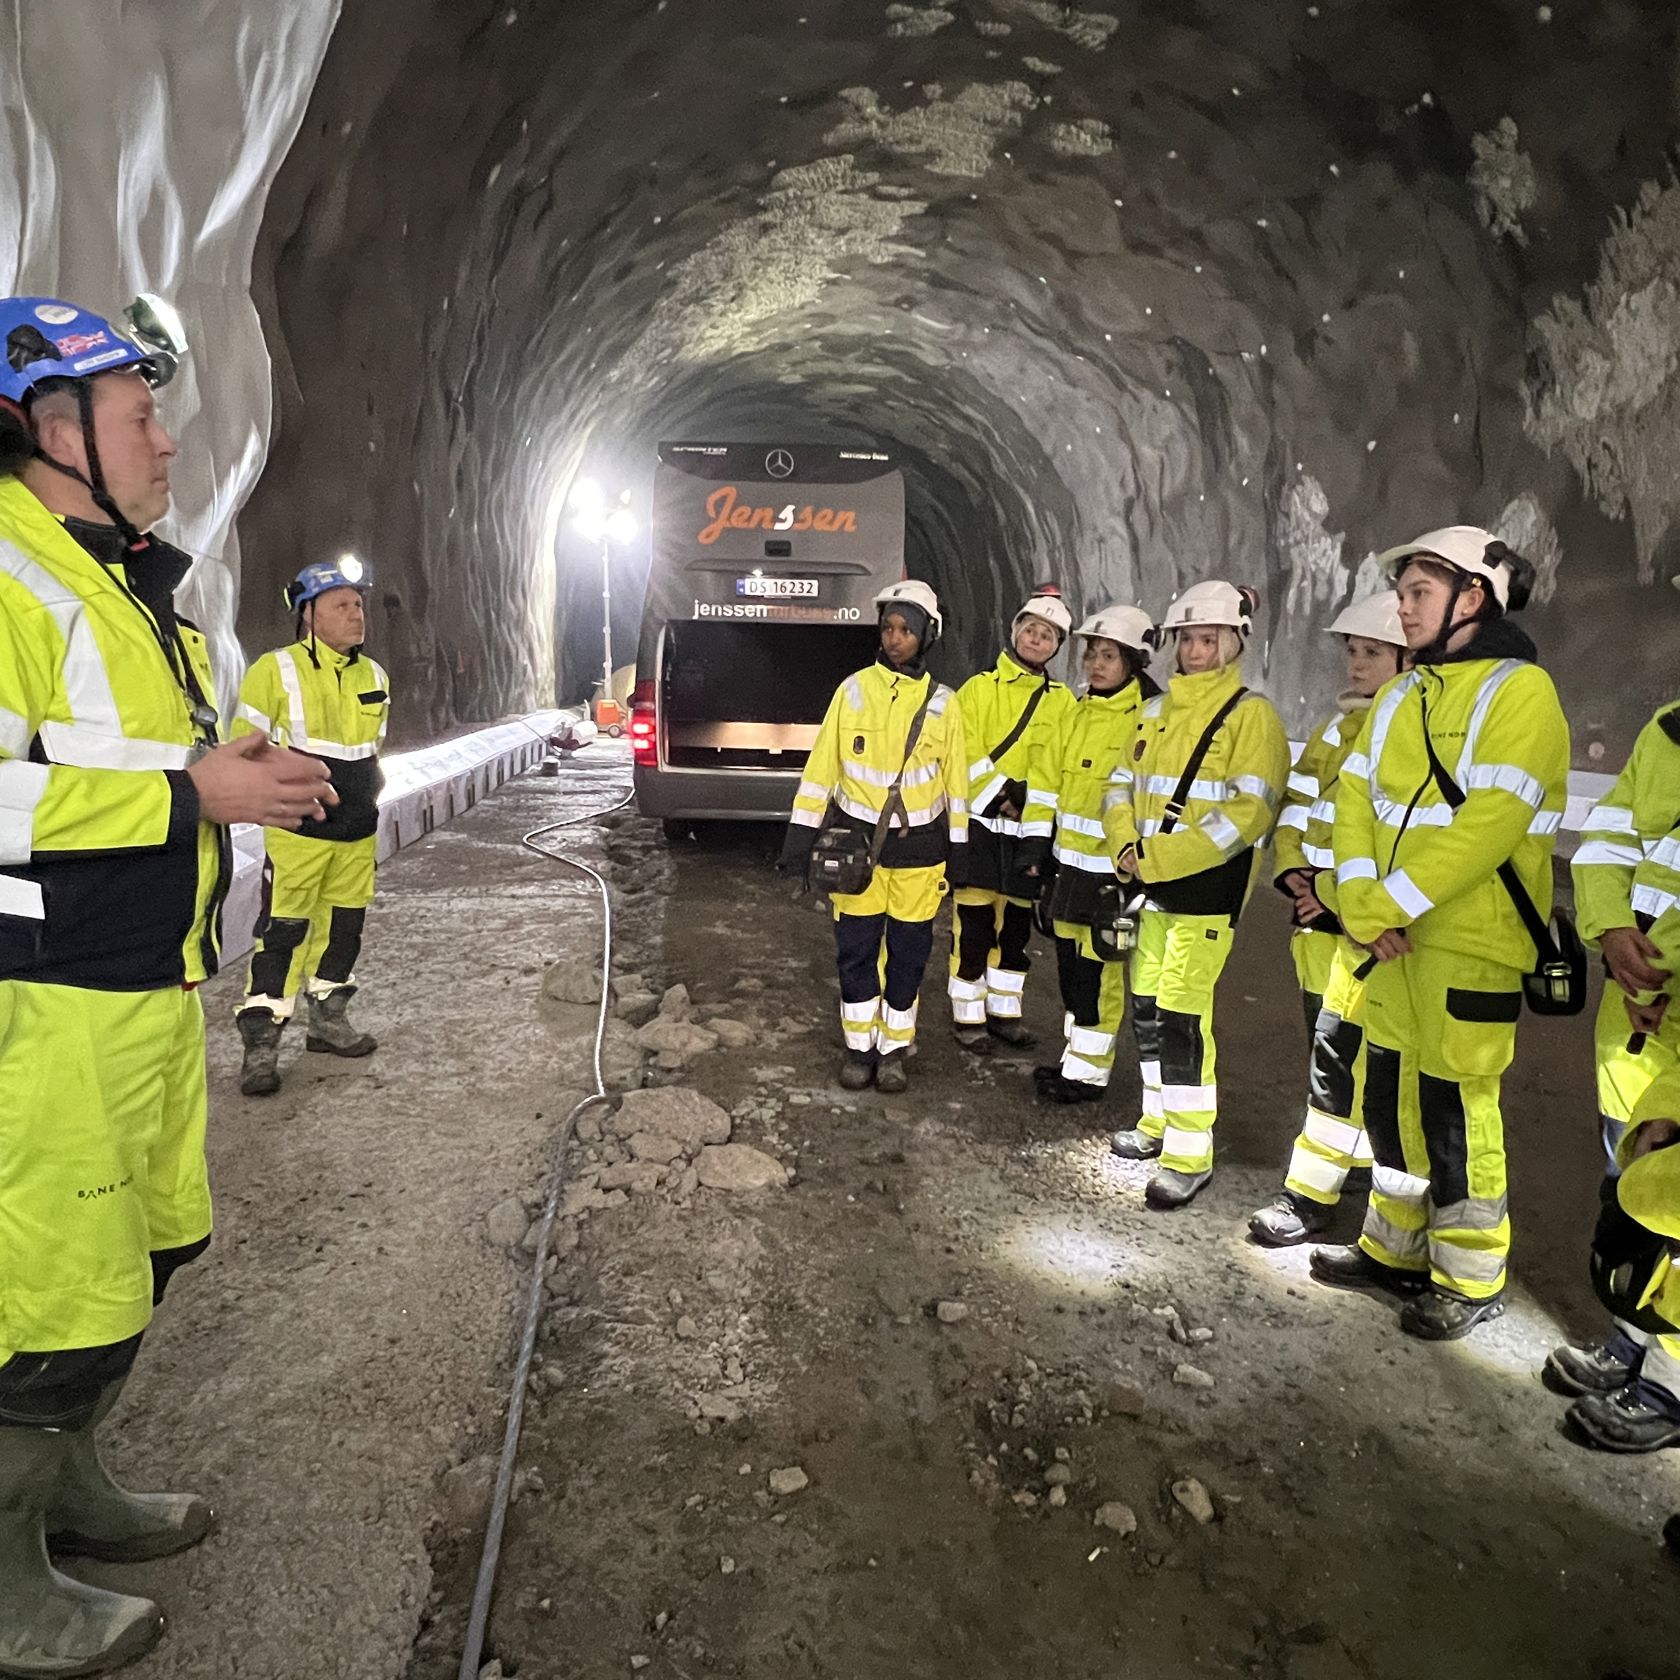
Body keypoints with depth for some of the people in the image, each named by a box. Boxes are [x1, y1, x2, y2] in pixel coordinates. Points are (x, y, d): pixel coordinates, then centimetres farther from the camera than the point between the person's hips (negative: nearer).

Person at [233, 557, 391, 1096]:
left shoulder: (374, 676, 9)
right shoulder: (276, 670, -9)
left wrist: (369, 793, 11)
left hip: (357, 833, 6)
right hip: (298, 830, -6)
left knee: (344, 926, 14)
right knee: (283, 931, -6)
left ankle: (329, 1018, 30)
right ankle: (261, 1043, 2)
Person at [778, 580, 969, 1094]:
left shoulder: (942, 703, -1)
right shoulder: (853, 689, -2)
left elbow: (955, 780, 5)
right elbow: (821, 765, -1)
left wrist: (958, 849, 5)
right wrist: (801, 833, -3)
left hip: (918, 849, 0)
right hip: (856, 841, 0)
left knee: (907, 954, 8)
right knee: (856, 950, 6)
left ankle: (894, 1049, 24)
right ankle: (859, 1046, 22)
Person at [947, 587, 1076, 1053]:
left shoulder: (1063, 701, 9)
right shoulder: (980, 688, -1)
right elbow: (965, 755, -8)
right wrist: (1003, 791, -16)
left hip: (1030, 829, 4)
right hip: (981, 824, -4)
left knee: (1017, 926, 12)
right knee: (975, 925, -1)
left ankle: (1004, 1011, 26)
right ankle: (969, 1016, 11)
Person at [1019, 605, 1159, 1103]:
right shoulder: (1078, 714, 11)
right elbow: (1046, 778, 14)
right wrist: (1036, 838, 9)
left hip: (1111, 869, -7)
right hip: (1069, 861, 7)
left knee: (1099, 968, 0)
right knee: (1069, 959, 16)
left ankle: (1088, 1070, 12)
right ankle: (1075, 1055, 31)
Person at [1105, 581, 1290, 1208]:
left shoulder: (1251, 714, -9)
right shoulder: (1157, 711, 12)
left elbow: (1248, 811, -18)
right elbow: (1124, 786, 17)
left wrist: (1160, 857, -20)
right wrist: (1126, 846, -2)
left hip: (1206, 891, -7)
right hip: (1152, 888, 7)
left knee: (1182, 1015, -10)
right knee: (1147, 1006, 14)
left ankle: (1190, 1155, 1)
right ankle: (1158, 1122, 31)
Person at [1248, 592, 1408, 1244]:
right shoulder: (1337, 725, 16)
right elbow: (1295, 803, 19)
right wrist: (1291, 866, 3)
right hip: (1315, 911, 8)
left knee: (1339, 1051, -7)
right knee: (1328, 1040, 16)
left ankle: (1310, 1192, 1)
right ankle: (1358, 1154, 33)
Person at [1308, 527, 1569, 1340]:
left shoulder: (1520, 692, -11)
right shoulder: (1399, 699, 13)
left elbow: (1488, 824, -21)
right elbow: (1355, 799, 5)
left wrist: (1388, 904, -19)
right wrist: (1360, 902, -10)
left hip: (1471, 945, -7)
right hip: (1394, 938, 7)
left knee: (1455, 1110, 0)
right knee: (1389, 1095, 14)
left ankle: (1470, 1280, 18)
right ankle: (1395, 1249, 31)